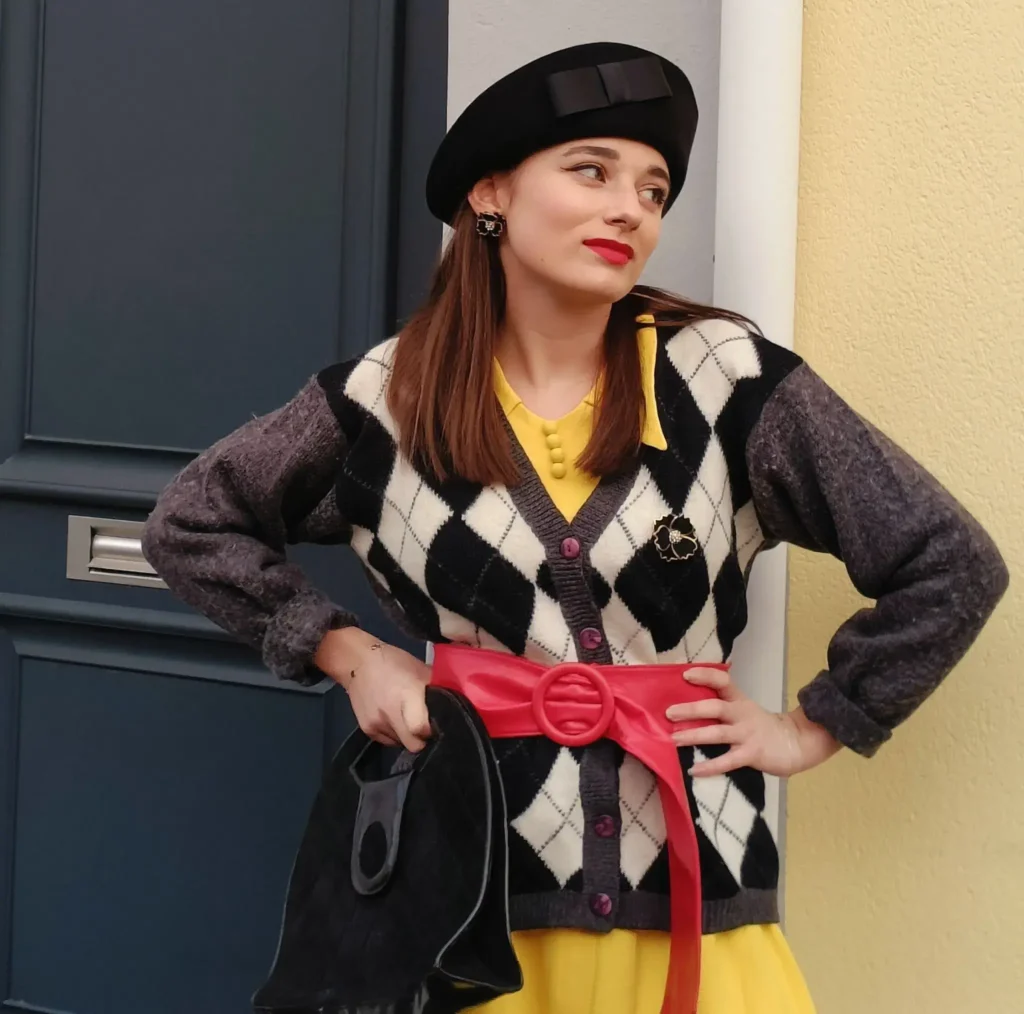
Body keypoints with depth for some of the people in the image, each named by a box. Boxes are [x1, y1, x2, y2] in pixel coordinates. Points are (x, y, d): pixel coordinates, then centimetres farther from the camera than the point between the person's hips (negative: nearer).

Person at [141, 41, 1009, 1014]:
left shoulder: (728, 379, -5)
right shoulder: (385, 398, -1)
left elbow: (952, 562, 1)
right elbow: (187, 522, 12)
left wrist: (813, 726, 1)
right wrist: (344, 652, 4)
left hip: (689, 900, 0)